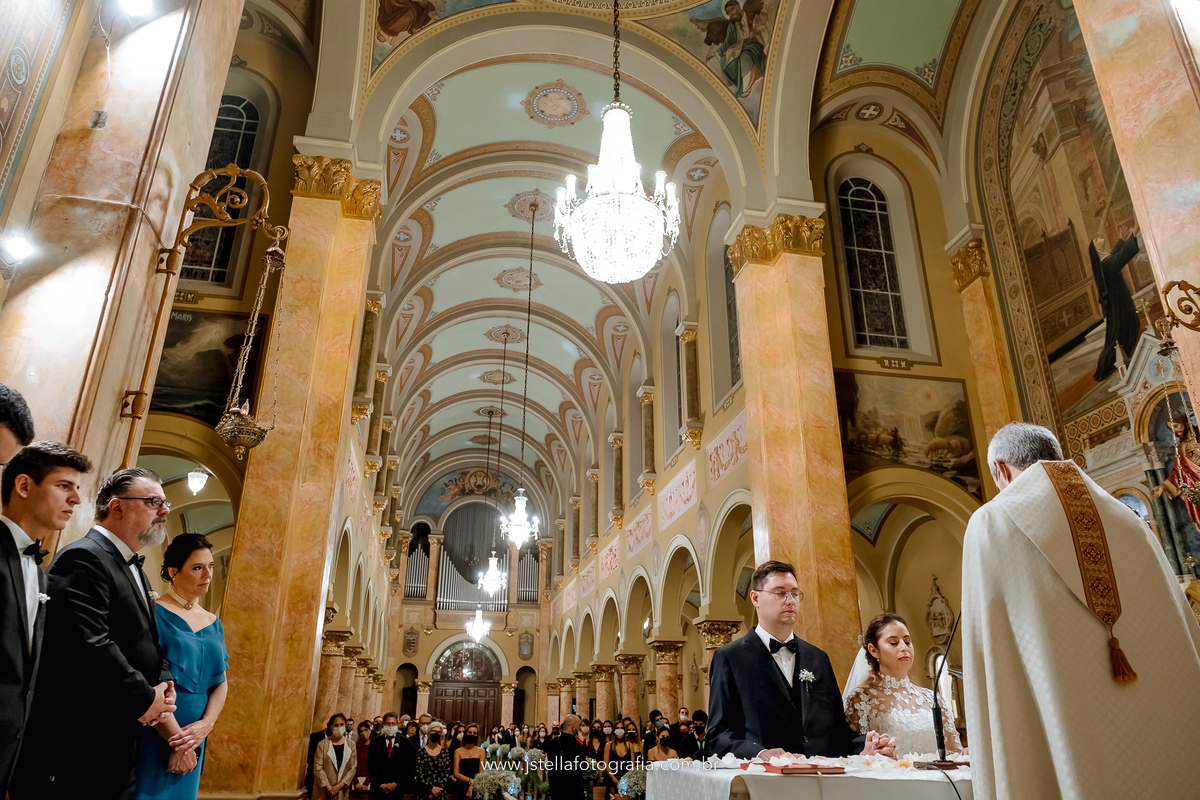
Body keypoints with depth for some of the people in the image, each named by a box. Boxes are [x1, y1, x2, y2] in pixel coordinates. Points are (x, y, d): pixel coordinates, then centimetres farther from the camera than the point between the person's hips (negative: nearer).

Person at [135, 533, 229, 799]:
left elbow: (220, 682, 7)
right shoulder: (154, 612, -11)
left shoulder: (213, 623, 9)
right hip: (152, 735, -6)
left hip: (193, 737, 6)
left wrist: (205, 724, -11)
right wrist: (175, 739, -18)